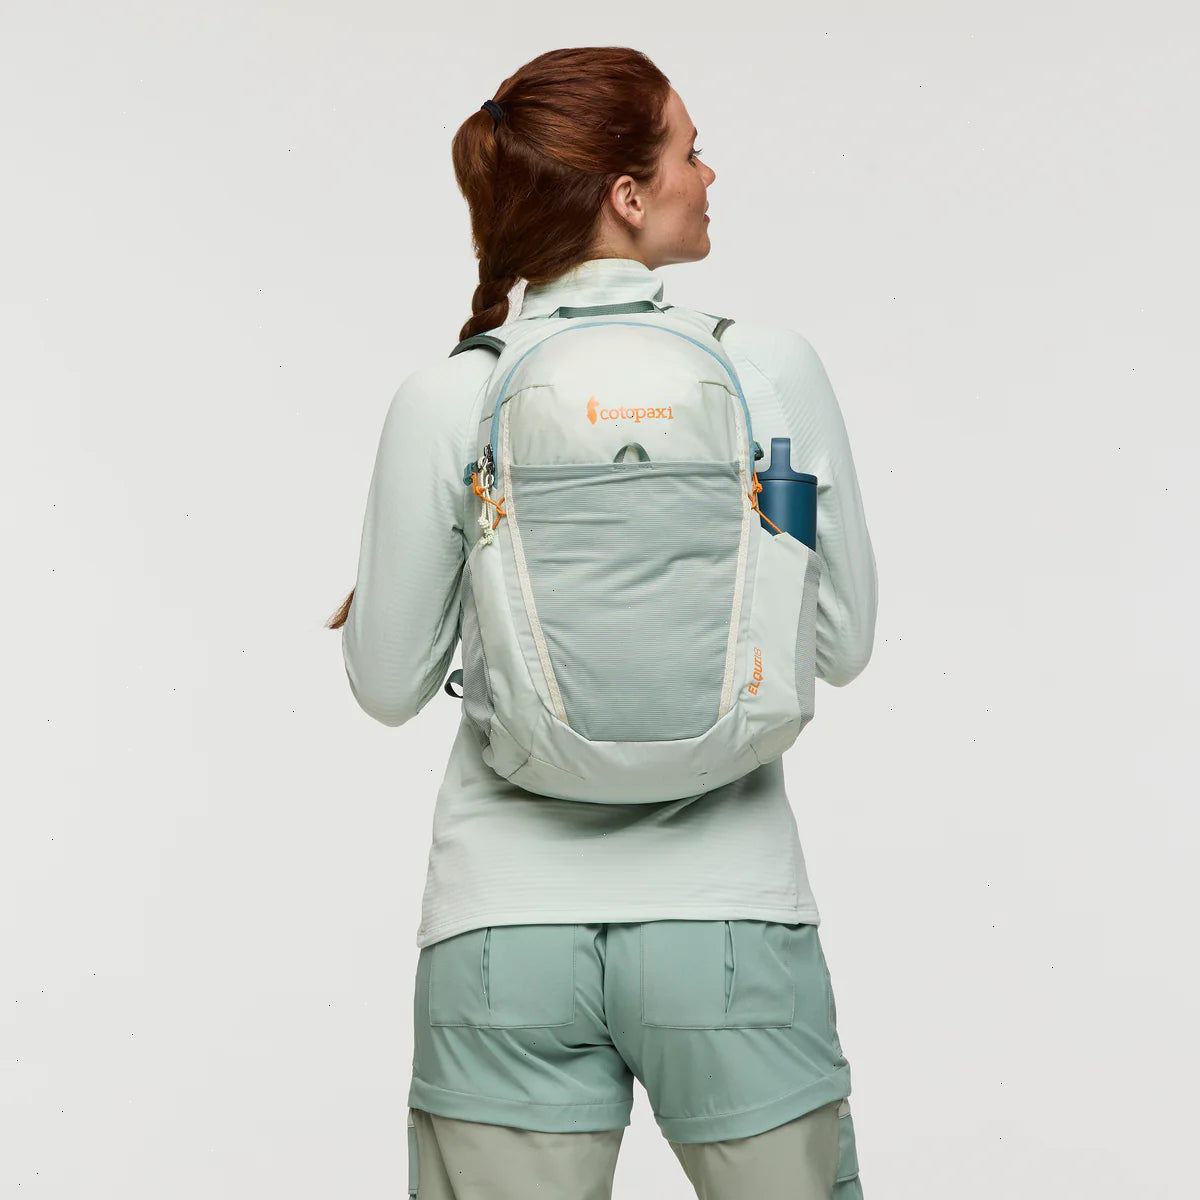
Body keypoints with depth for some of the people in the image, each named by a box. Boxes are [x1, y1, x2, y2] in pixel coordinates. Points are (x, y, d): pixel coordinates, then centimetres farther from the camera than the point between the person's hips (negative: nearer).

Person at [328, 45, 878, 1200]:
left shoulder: (445, 401, -5)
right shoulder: (771, 366, -5)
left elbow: (391, 686, 2)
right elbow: (845, 645, 3)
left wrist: (363, 608, 23)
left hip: (505, 933, 1)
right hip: (728, 916, 0)